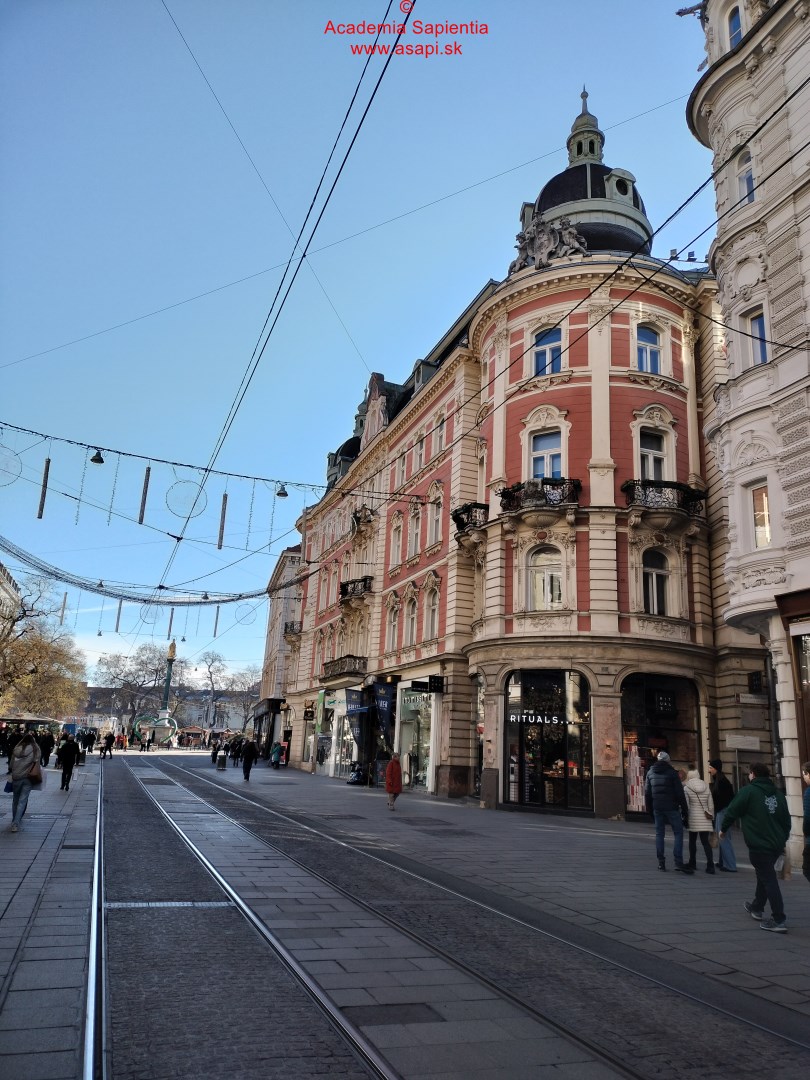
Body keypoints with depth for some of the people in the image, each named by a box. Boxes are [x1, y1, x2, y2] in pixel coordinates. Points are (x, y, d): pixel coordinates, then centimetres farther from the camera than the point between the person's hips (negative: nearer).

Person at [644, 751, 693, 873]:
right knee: (678, 833, -1)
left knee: (659, 834, 9)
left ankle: (661, 862, 7)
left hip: (657, 808, 4)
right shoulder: (671, 772, -5)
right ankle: (678, 862, -11)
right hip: (671, 808, -4)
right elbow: (679, 793, -7)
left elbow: (647, 793, 12)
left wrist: (649, 809, 18)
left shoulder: (650, 773, 10)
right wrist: (684, 809, -1)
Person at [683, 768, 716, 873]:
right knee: (705, 841, 4)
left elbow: (686, 805, -9)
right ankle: (710, 865, -7)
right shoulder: (706, 788, 4)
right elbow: (711, 805, 5)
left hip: (693, 818, -3)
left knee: (692, 841, 13)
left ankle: (692, 863, 22)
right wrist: (711, 817, 13)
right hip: (705, 819, 3)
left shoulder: (686, 788, -5)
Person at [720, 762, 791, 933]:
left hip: (759, 845, -7)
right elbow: (786, 819, 14)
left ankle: (779, 920, -5)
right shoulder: (778, 793, 10)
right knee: (765, 876, 22)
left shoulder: (747, 791, -9)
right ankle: (757, 908, 37)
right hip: (777, 845, 7)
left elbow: (732, 811, -7)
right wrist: (783, 839, 26)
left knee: (769, 880, -3)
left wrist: (723, 829, 9)